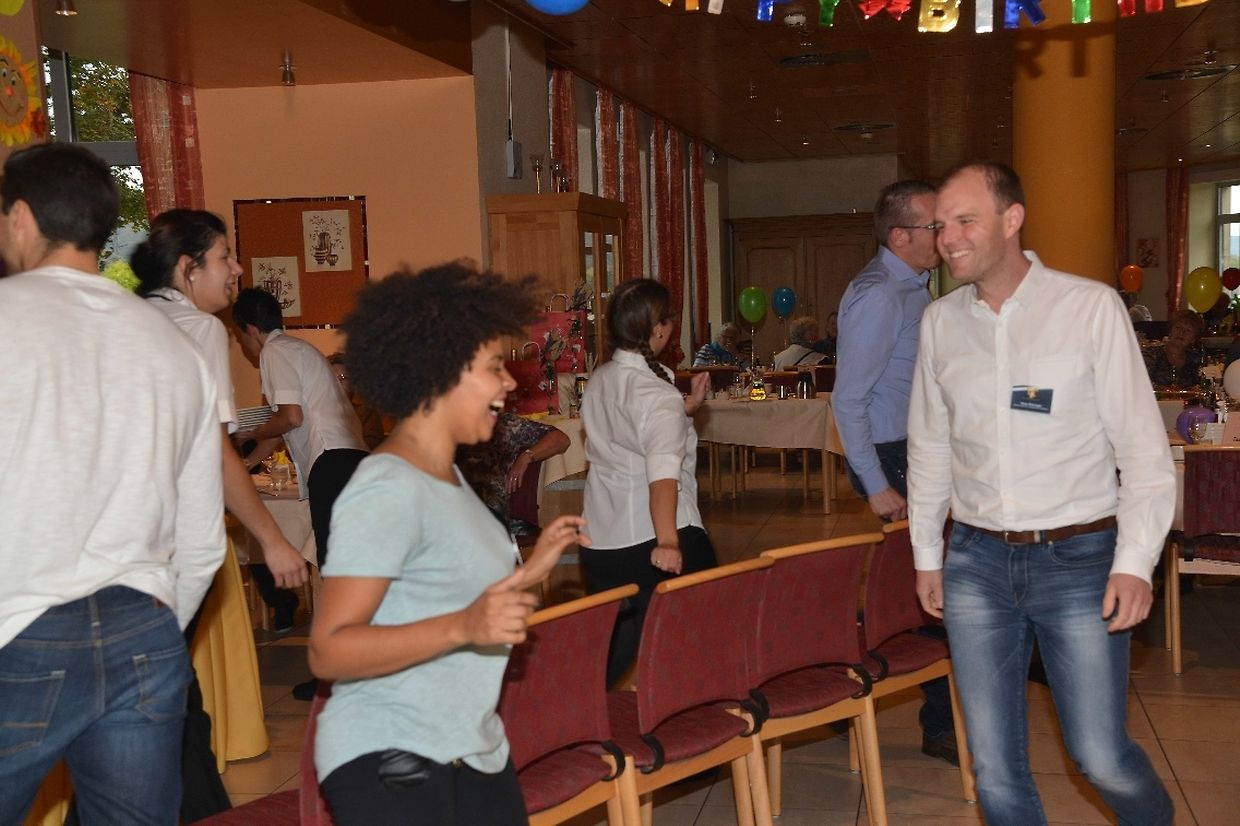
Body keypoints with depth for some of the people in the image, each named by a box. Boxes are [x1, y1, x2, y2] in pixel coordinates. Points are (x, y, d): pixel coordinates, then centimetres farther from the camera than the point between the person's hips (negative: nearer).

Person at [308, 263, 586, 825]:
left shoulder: (446, 477, 11)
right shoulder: (389, 490, -18)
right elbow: (329, 651, -23)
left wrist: (530, 572, 12)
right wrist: (464, 627, -32)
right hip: (392, 764, -9)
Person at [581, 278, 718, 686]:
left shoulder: (599, 380, 8)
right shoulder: (658, 395, -17)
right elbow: (663, 472, -31)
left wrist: (688, 404, 18)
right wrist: (667, 543, -38)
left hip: (602, 540, 8)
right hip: (656, 539, -8)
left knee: (612, 651, 15)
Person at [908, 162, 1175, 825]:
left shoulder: (1091, 307, -7)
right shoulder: (939, 322, 5)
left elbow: (1143, 446, -6)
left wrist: (1135, 562, -12)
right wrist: (926, 554, 14)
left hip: (1079, 556, -3)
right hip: (977, 560, 3)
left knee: (1101, 755, 4)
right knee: (994, 763, 8)